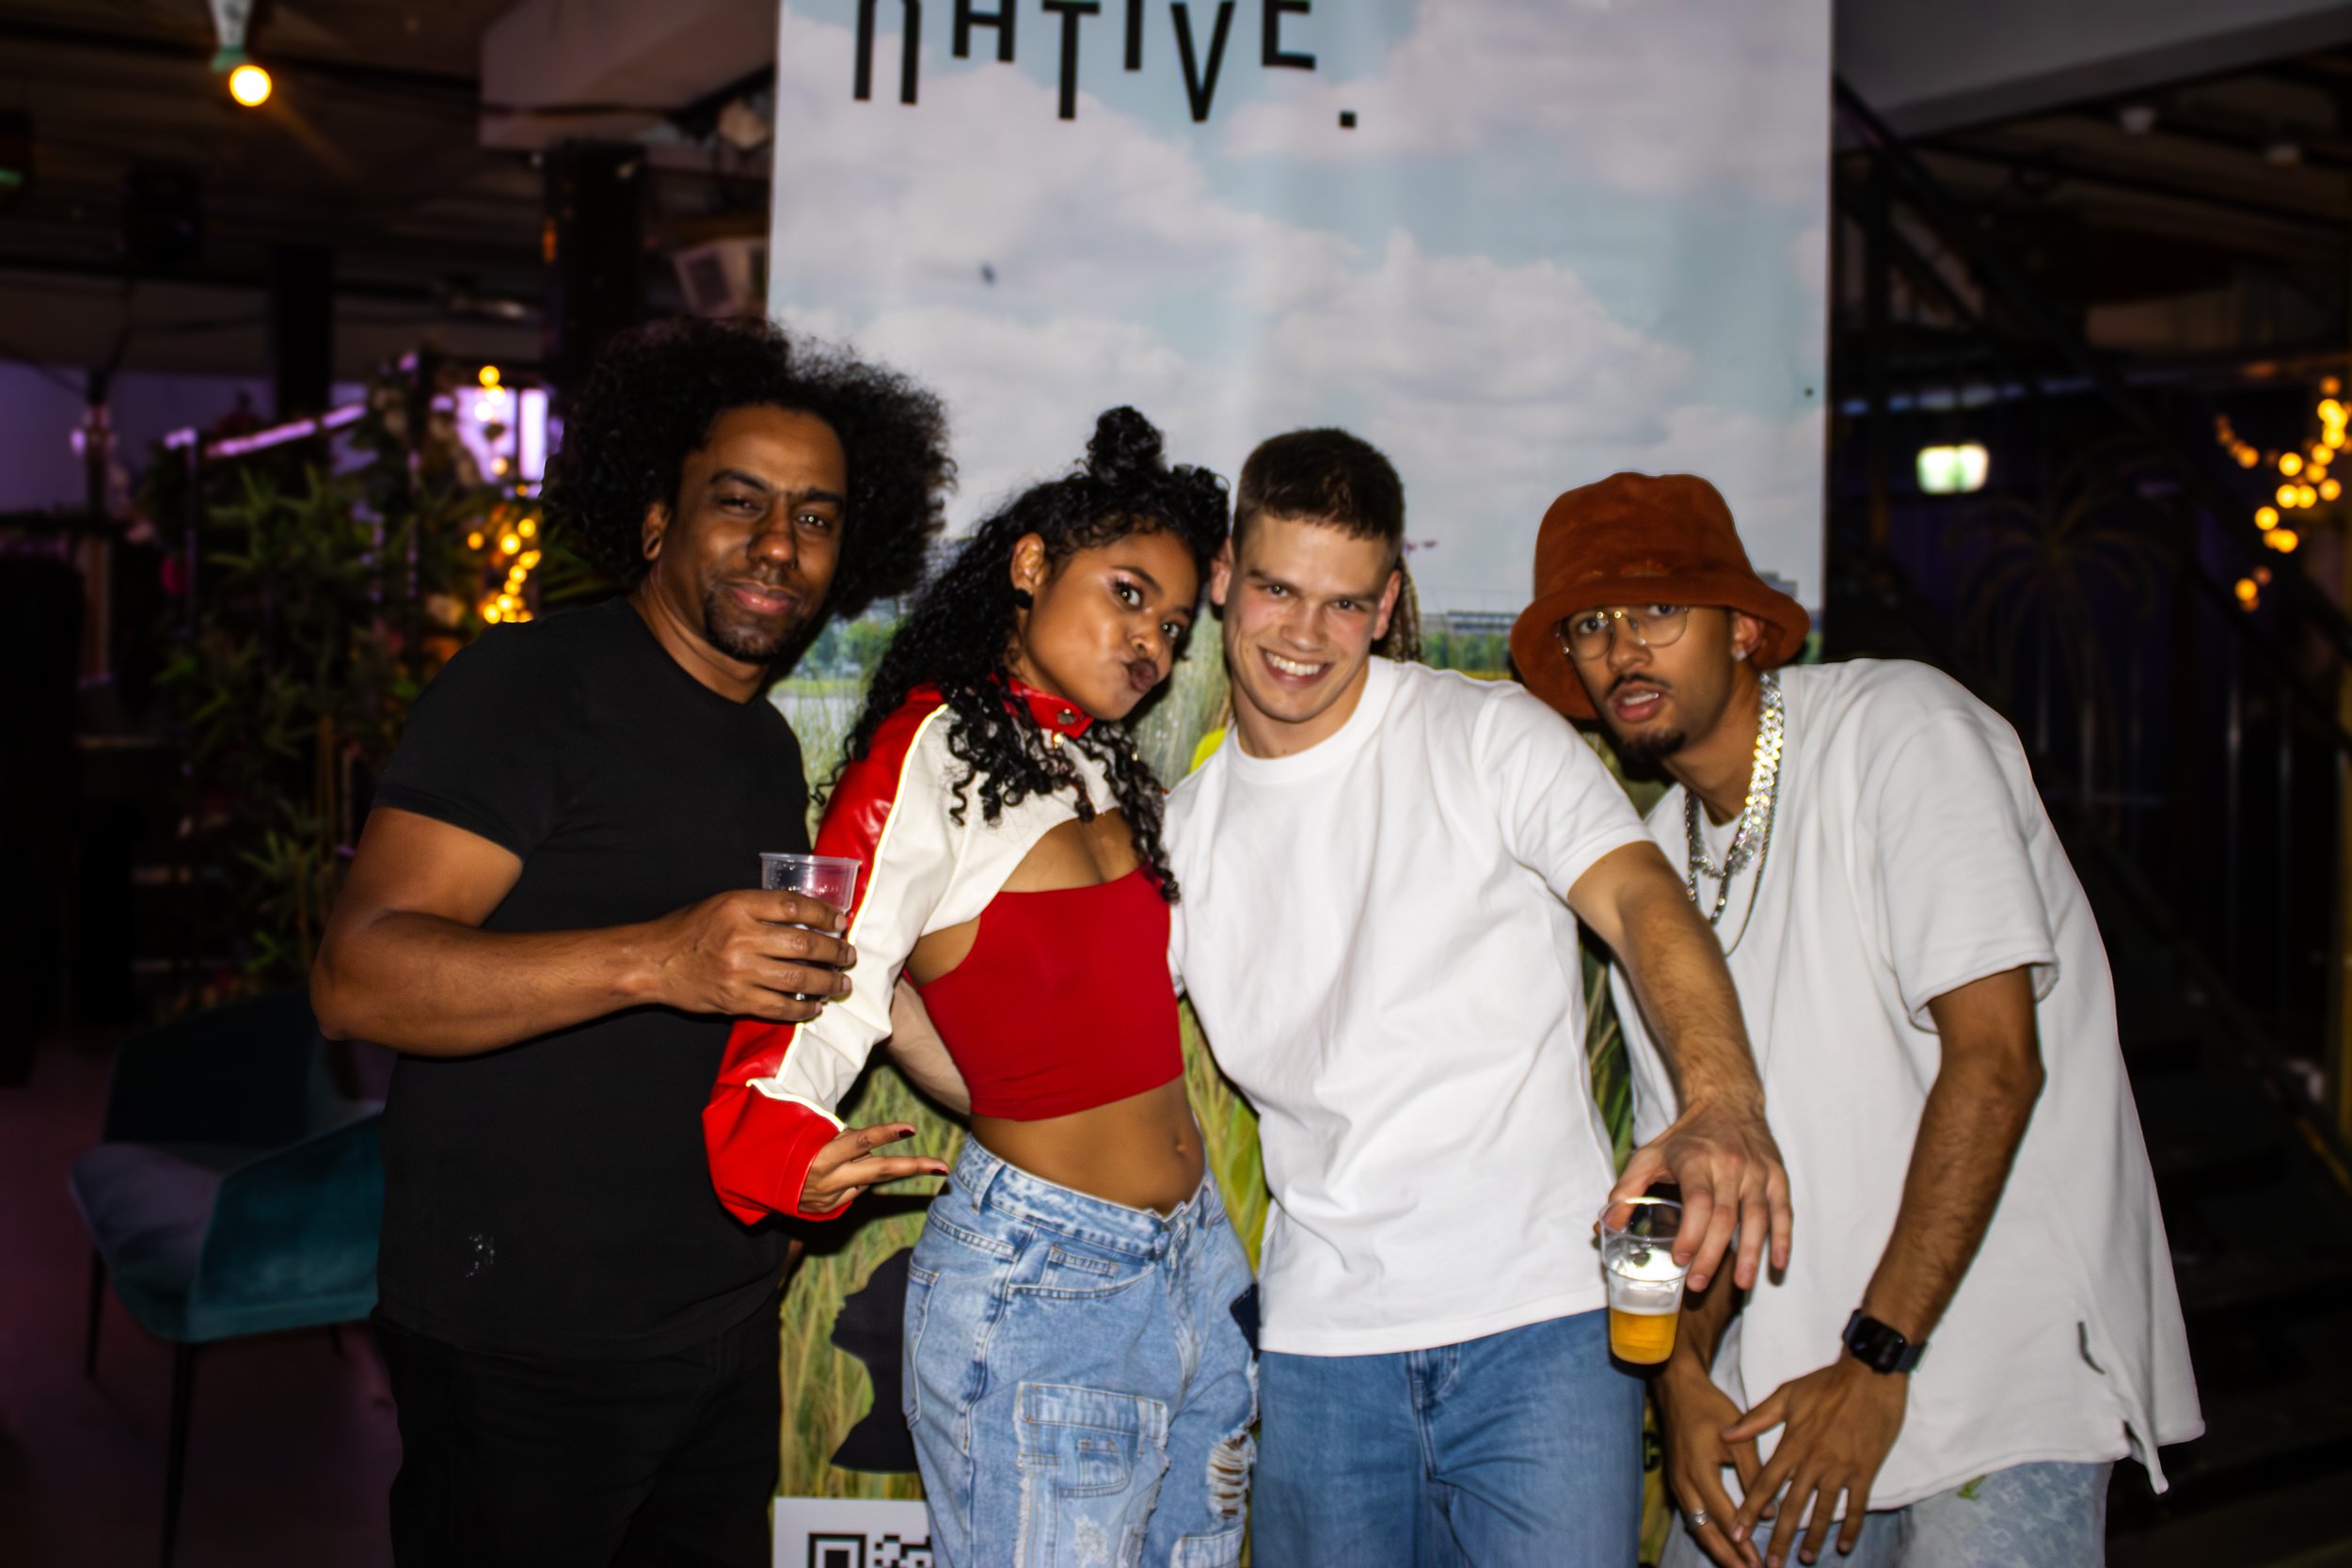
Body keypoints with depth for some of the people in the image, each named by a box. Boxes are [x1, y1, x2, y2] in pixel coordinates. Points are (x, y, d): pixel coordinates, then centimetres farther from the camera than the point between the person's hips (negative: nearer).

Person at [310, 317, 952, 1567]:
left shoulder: (770, 748, 13)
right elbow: (358, 975, -24)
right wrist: (656, 958, -35)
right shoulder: (533, 684, -13)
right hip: (527, 1351, -7)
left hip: (725, 1326, 8)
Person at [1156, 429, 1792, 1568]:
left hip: (1541, 1314, -3)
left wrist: (1722, 1105, -34)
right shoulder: (1184, 828, 9)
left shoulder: (1490, 736, -1)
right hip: (1319, 1342, 3)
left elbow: (1641, 899, -16)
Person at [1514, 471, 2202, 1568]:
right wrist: (1683, 1371, -6)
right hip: (1792, 1372, 6)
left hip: (2009, 1357, -5)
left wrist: (1878, 1358, -19)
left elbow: (1996, 1059, -19)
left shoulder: (1900, 727, -12)